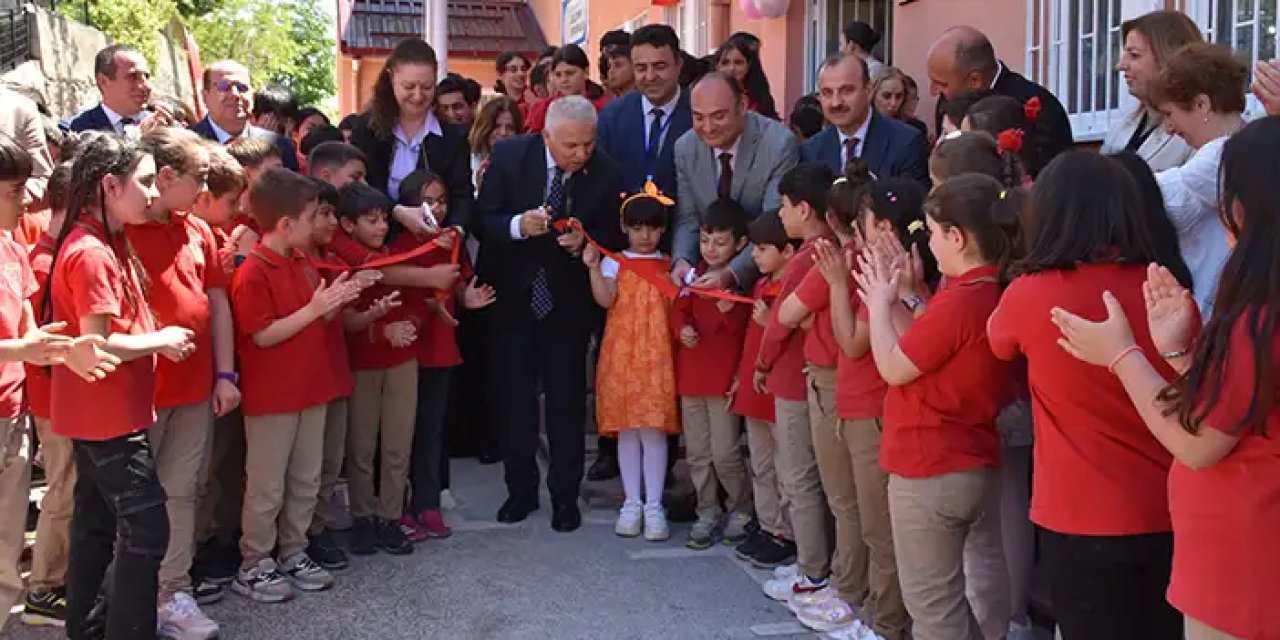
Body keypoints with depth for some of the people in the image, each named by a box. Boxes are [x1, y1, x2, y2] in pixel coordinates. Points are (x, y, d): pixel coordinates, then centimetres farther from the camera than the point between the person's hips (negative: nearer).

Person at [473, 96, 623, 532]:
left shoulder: (605, 174, -12)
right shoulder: (509, 156, -12)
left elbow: (614, 237, -3)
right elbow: (483, 220, -9)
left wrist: (584, 241, -24)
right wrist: (518, 225, -29)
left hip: (568, 300, -1)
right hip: (512, 295, 1)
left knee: (567, 398, 5)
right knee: (514, 395, 10)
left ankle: (565, 495, 19)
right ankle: (521, 489, 26)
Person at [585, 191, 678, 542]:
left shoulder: (669, 266, 9)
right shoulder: (614, 263, 6)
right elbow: (605, 300, -9)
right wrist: (593, 267, -19)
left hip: (657, 355, 0)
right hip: (623, 354, 0)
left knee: (654, 428, -3)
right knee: (627, 429, 4)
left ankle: (654, 505, 3)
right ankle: (632, 502, 13)